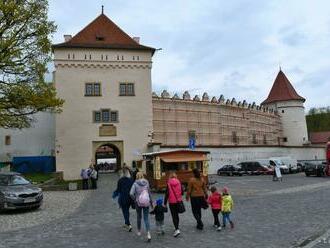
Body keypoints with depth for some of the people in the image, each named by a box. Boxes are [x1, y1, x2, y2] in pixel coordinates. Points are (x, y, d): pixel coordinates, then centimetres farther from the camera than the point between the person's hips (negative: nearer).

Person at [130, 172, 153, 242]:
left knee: (139, 217, 20)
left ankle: (139, 231, 36)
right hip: (146, 202, 1)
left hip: (138, 203, -1)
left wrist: (135, 199, -2)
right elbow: (149, 193, 5)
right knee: (146, 218, 3)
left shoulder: (135, 184, -9)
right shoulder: (147, 183, -1)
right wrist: (151, 202, 16)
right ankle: (148, 234, -13)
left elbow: (131, 193, -19)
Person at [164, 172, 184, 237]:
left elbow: (167, 194, -10)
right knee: (177, 214, 19)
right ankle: (176, 228, 30)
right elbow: (182, 192, 0)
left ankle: (177, 230, -12)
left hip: (172, 202, -4)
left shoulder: (169, 183, -11)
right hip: (178, 201, 4)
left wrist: (165, 203, -3)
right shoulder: (179, 182, -4)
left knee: (174, 216, 0)